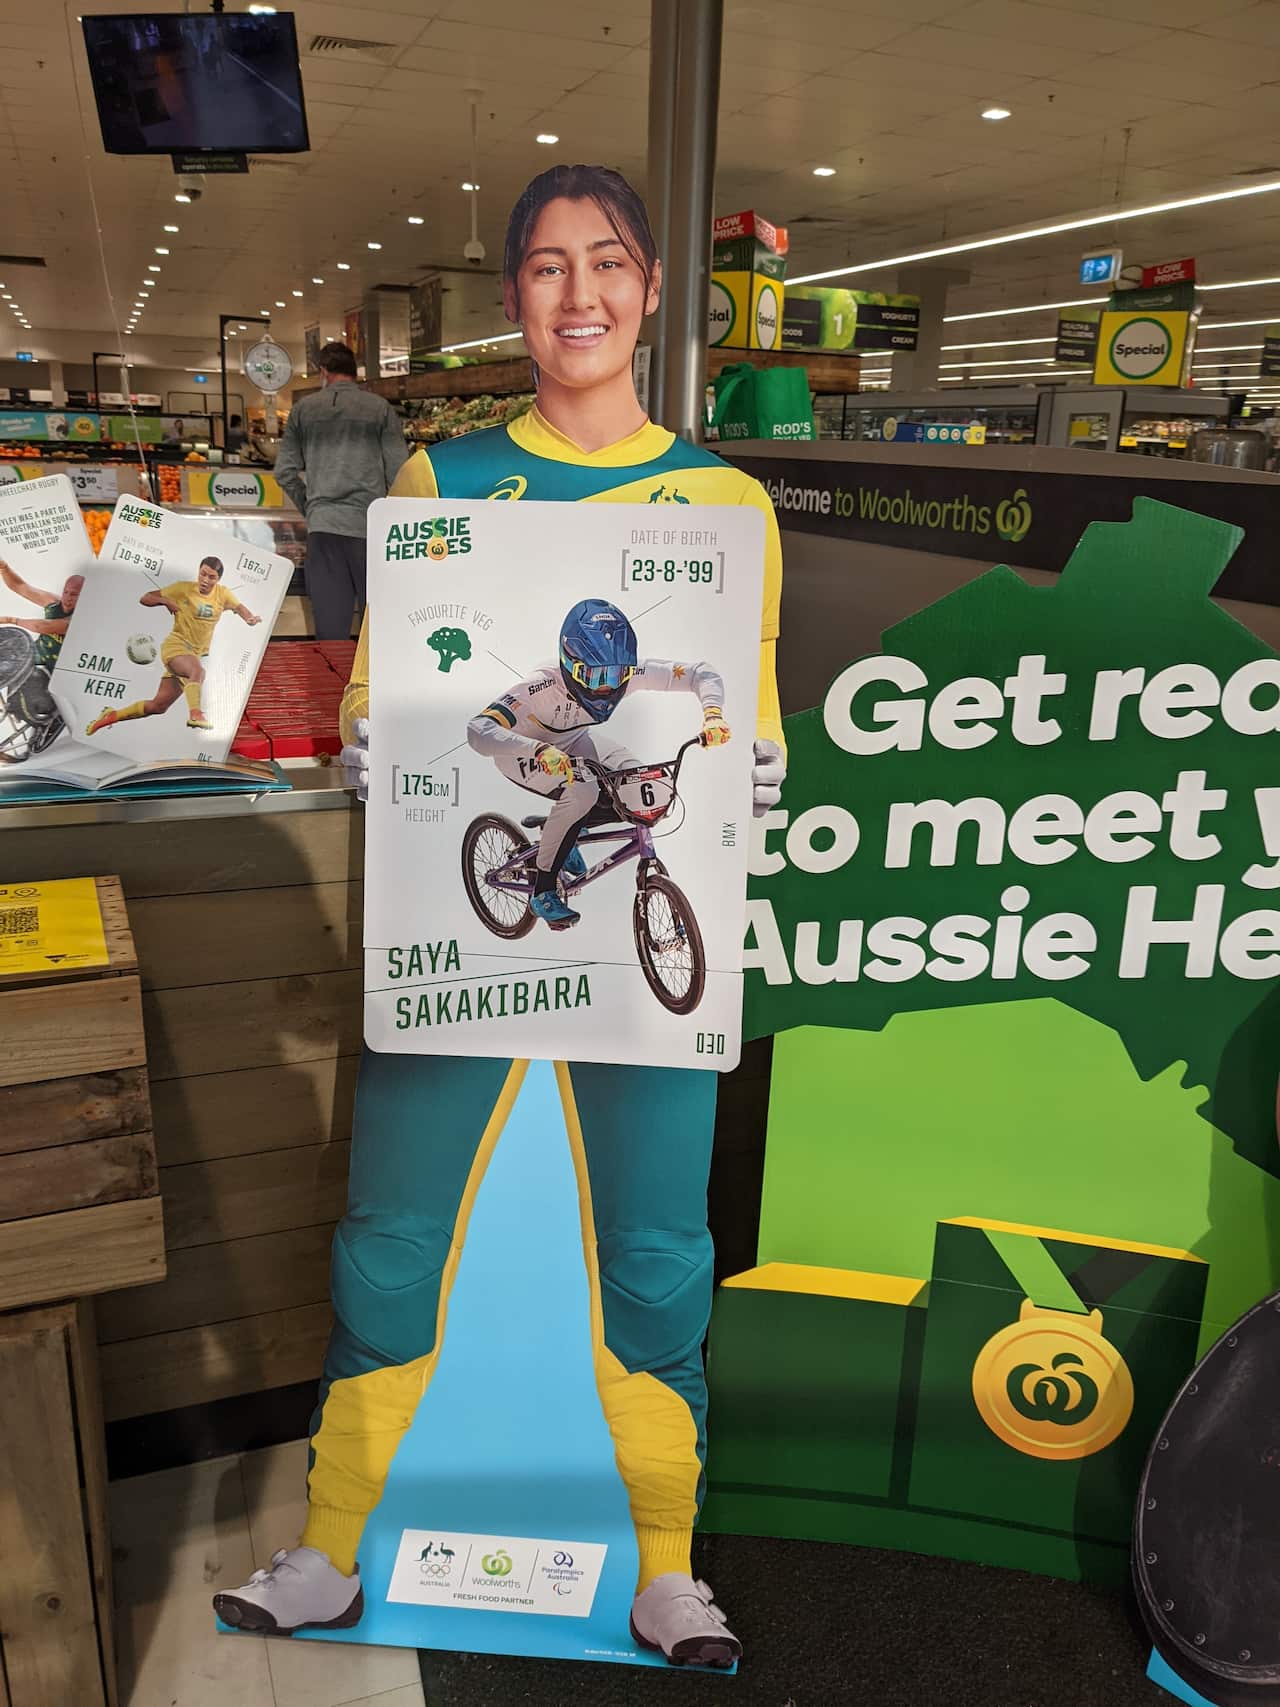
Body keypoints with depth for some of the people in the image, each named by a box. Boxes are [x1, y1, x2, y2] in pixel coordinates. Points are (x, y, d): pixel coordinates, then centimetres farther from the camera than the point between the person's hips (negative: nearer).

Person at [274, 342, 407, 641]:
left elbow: (285, 471, 11)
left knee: (330, 622, 2)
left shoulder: (304, 408, 11)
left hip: (322, 523, 2)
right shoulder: (381, 408, 5)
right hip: (370, 523, -2)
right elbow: (399, 471, 1)